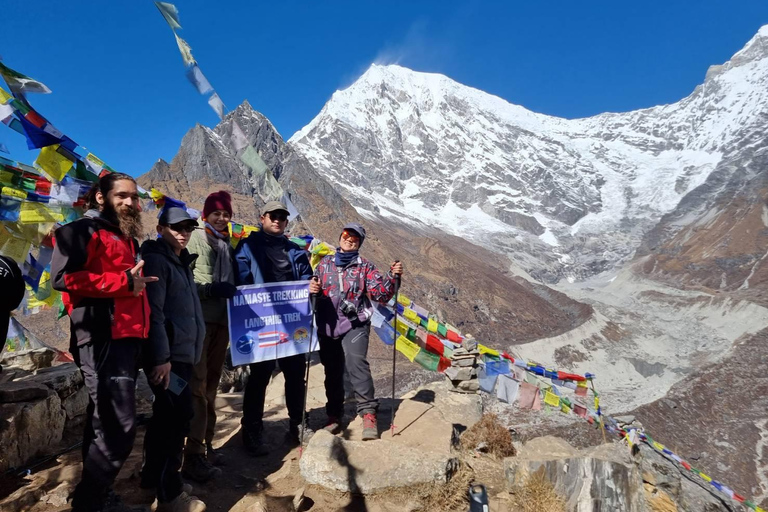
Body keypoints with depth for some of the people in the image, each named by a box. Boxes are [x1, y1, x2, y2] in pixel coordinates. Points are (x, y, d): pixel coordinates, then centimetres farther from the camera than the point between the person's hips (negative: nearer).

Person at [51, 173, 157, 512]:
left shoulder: (126, 239, 23)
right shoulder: (84, 231, -4)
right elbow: (63, 276, -19)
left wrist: (139, 283, 13)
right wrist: (124, 282, -16)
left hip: (127, 338, 9)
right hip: (103, 340, -9)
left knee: (106, 422, 17)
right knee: (118, 426, -10)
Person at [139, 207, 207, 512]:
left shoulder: (181, 262, 17)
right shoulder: (156, 260, -11)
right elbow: (153, 313, -20)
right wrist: (160, 357, -23)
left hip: (180, 354, 9)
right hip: (167, 357, -9)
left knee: (167, 418, 18)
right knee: (176, 418, -5)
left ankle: (154, 478, 33)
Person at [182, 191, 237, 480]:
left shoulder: (227, 242, 18)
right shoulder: (197, 237, -3)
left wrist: (233, 291, 6)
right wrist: (211, 290, -22)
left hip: (222, 320, 7)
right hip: (199, 319, -7)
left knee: (211, 386, 13)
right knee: (197, 386, -7)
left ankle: (206, 446, 24)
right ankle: (194, 456, -1)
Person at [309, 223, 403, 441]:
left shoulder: (365, 266, 4)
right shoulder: (325, 263, 11)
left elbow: (380, 293, -3)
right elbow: (314, 287, 17)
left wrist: (392, 277, -19)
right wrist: (311, 289, -6)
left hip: (355, 324, -3)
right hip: (327, 326, 3)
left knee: (356, 361, -24)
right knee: (332, 371, 11)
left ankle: (368, 413, -19)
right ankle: (334, 415, 26)